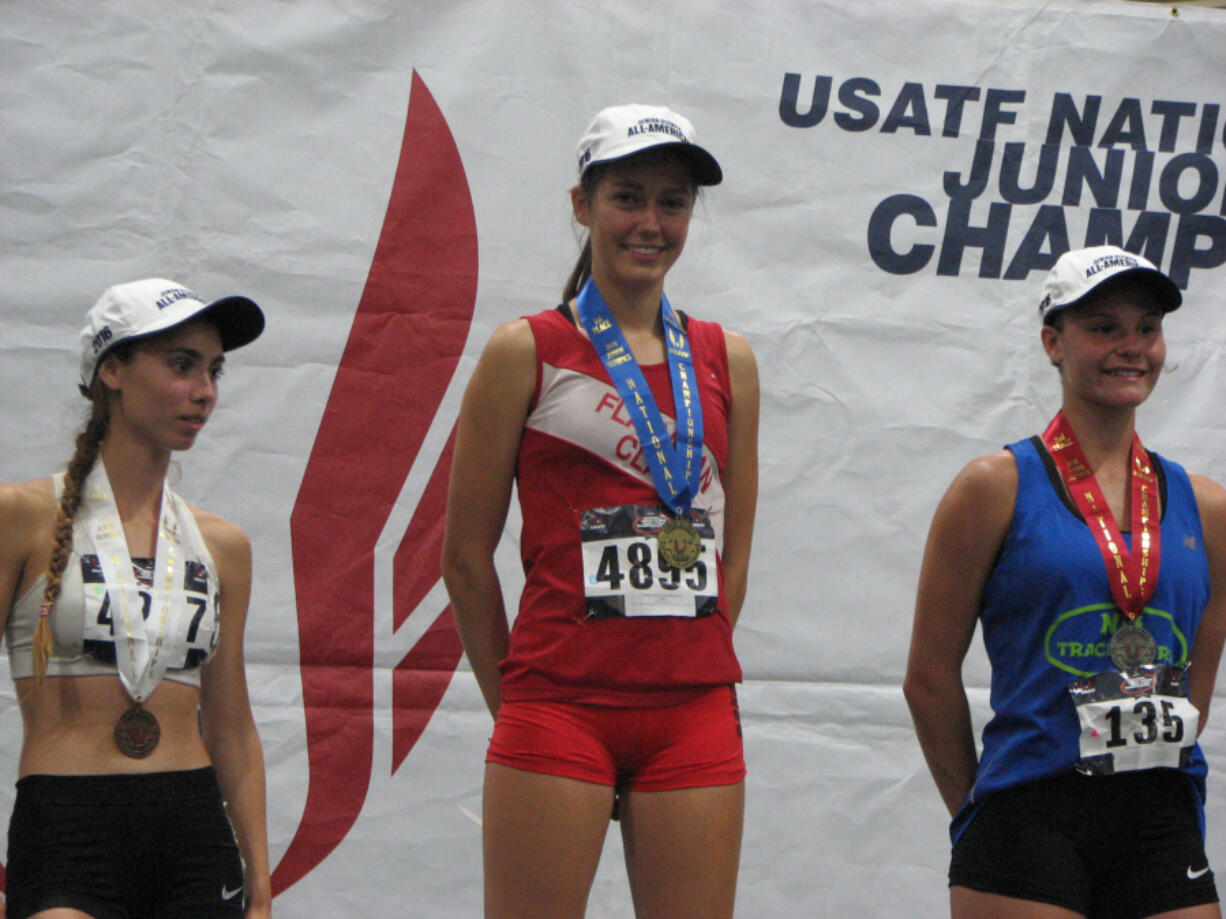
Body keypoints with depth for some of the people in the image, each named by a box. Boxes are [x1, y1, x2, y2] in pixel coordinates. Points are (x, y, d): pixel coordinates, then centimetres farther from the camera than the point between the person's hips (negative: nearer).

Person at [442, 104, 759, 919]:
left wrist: (689, 673, 9)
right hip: (562, 704, -4)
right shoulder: (528, 353, 1)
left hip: (695, 711, 4)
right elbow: (466, 555, 4)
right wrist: (516, 700, 6)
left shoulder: (726, 361, 12)